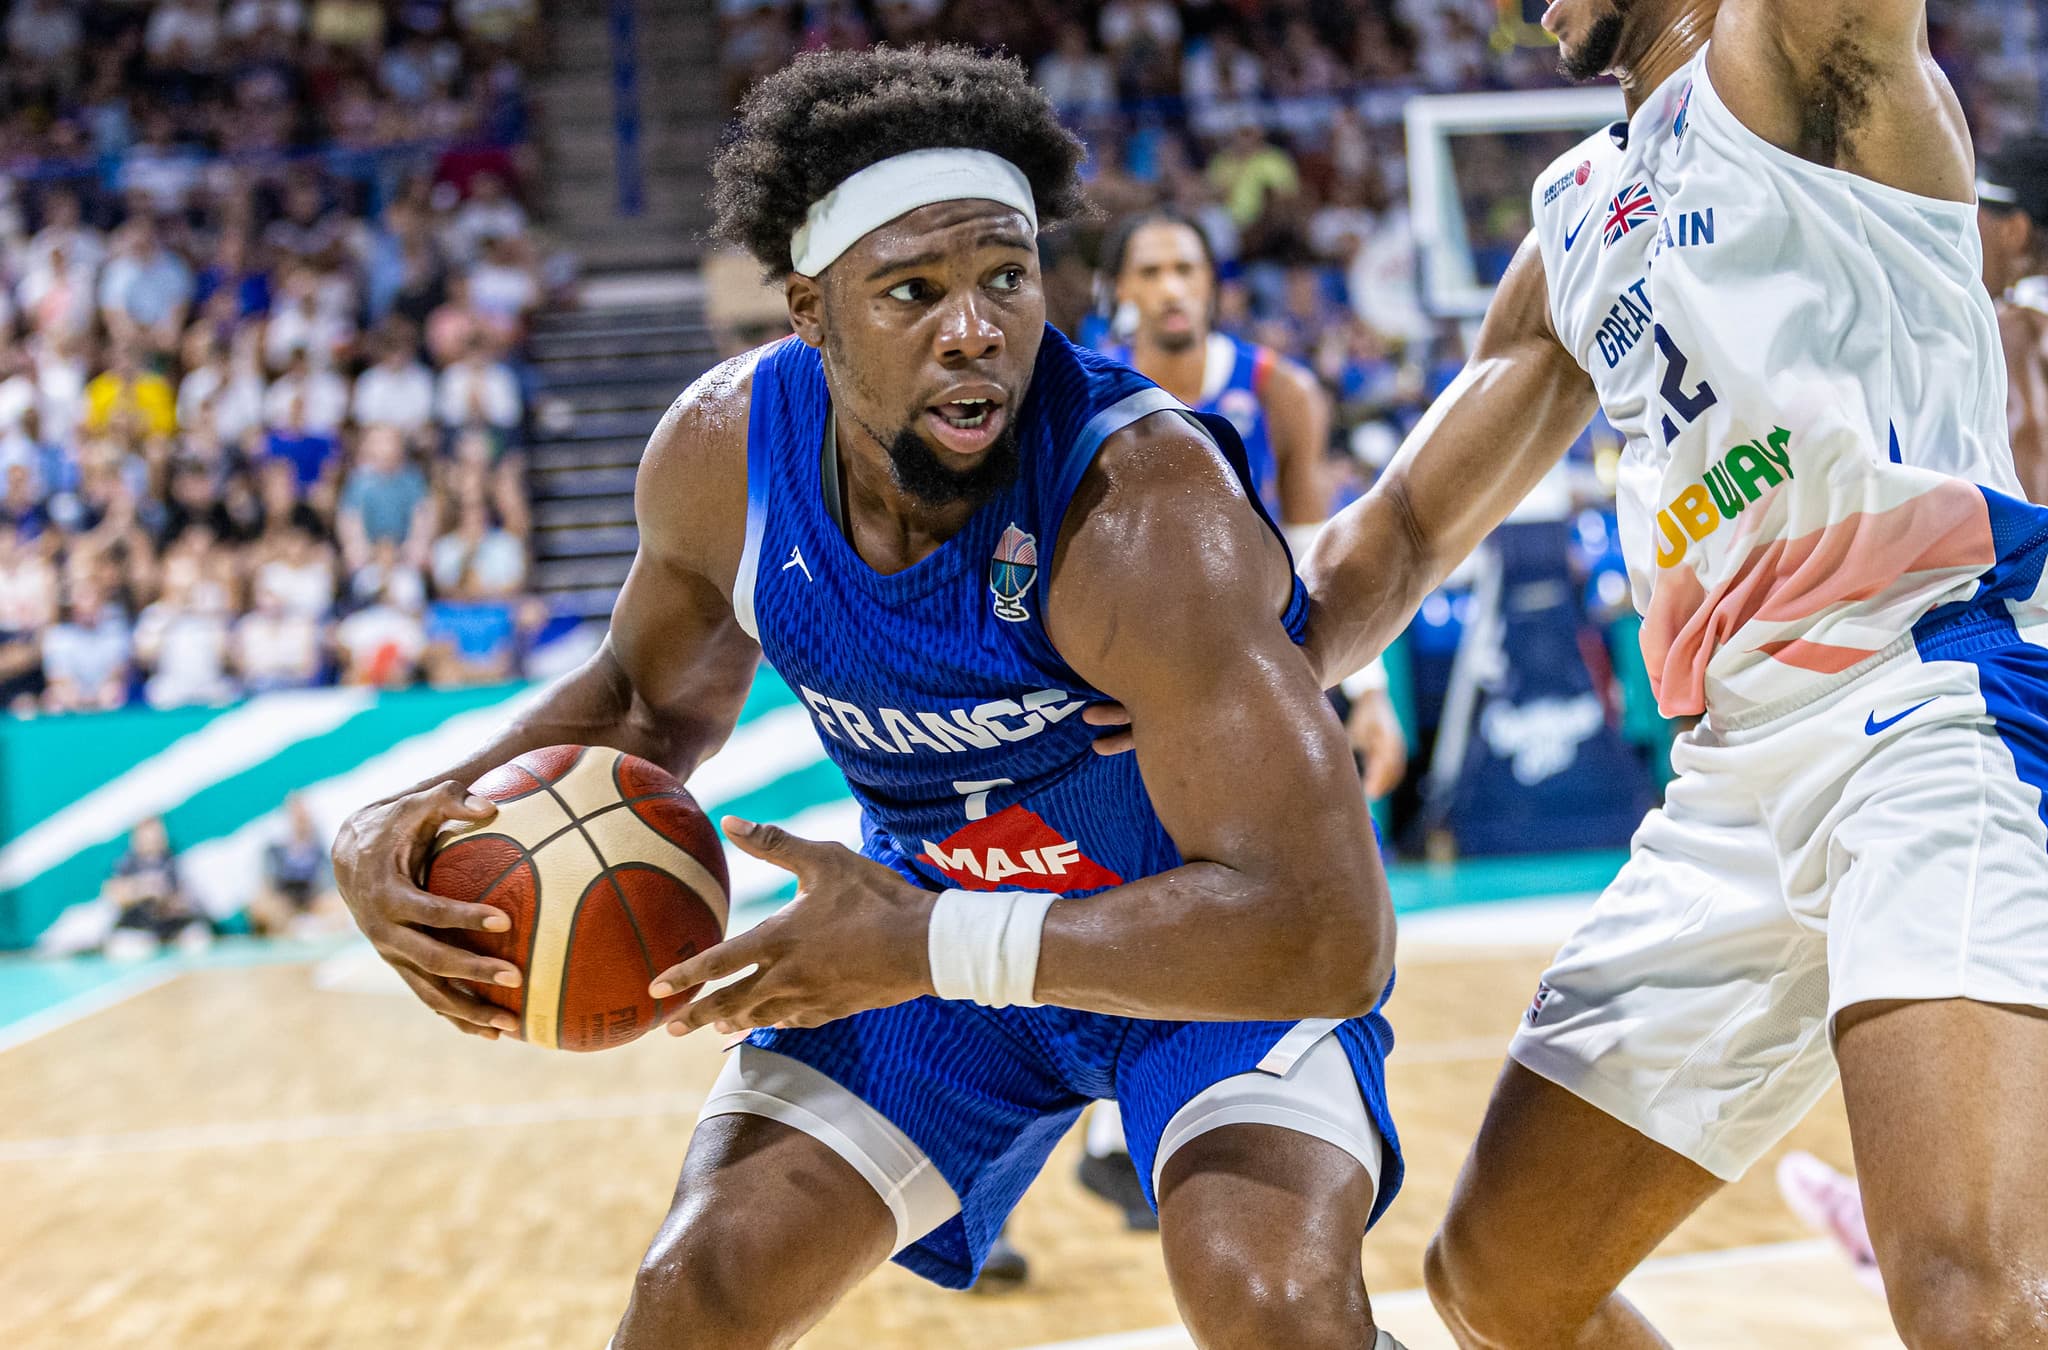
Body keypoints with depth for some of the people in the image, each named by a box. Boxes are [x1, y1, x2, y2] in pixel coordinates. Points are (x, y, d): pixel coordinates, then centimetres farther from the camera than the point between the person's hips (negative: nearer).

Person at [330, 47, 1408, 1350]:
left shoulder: (1143, 505, -35)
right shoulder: (726, 448, -17)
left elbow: (1330, 930, -39)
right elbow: (654, 693, 6)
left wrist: (929, 948, -37)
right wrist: (416, 822, -13)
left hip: (1224, 931, -4)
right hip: (946, 916, 5)